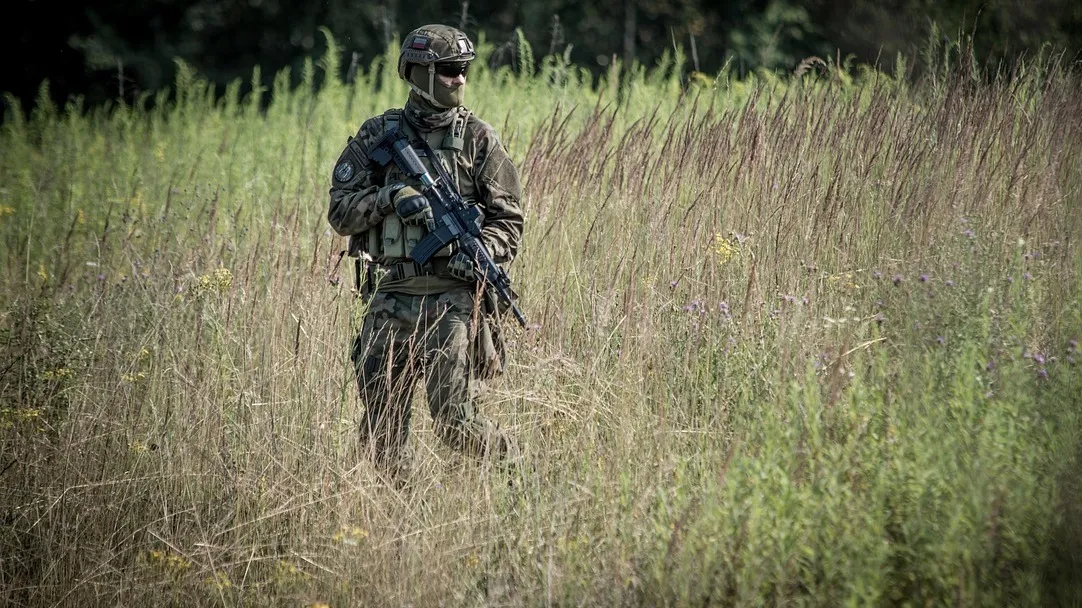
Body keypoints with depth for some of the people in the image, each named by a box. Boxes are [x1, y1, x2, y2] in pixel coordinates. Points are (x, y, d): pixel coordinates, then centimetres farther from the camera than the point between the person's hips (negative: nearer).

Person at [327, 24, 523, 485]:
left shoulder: (478, 138, 4)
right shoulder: (377, 135, 7)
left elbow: (508, 220, 4)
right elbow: (340, 213, 4)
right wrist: (390, 196, -13)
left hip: (452, 296, -2)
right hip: (391, 297, 3)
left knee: (452, 420, -12)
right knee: (381, 431, 4)